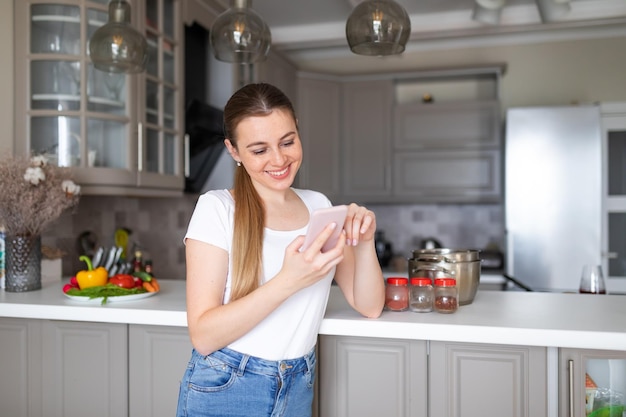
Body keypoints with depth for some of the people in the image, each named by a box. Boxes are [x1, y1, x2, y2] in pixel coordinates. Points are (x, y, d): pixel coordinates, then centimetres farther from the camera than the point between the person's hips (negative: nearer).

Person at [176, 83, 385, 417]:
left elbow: (369, 306, 0)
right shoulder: (217, 208, -13)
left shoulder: (319, 206, 1)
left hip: (298, 389, 4)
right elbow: (203, 335, -19)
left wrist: (365, 242, -18)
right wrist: (288, 282, -31)